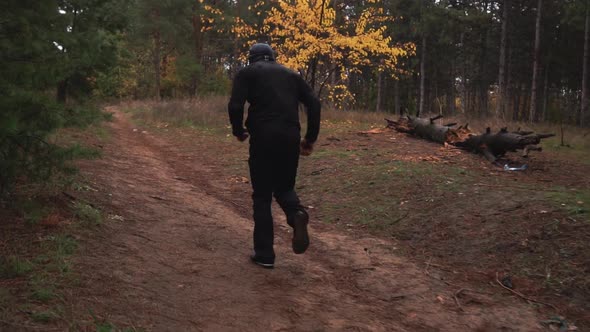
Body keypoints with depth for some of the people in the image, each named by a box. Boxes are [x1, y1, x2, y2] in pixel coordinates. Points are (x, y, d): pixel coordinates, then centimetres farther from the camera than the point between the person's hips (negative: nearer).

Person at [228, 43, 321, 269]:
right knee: (284, 187, 21)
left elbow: (235, 105, -6)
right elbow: (314, 104, 10)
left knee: (262, 196, 9)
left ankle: (264, 254, 9)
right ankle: (296, 214, -13)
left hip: (263, 138, -3)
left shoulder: (247, 73, 10)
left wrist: (238, 131, 11)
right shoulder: (290, 74, 21)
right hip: (290, 138, 3)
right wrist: (310, 139, 14)